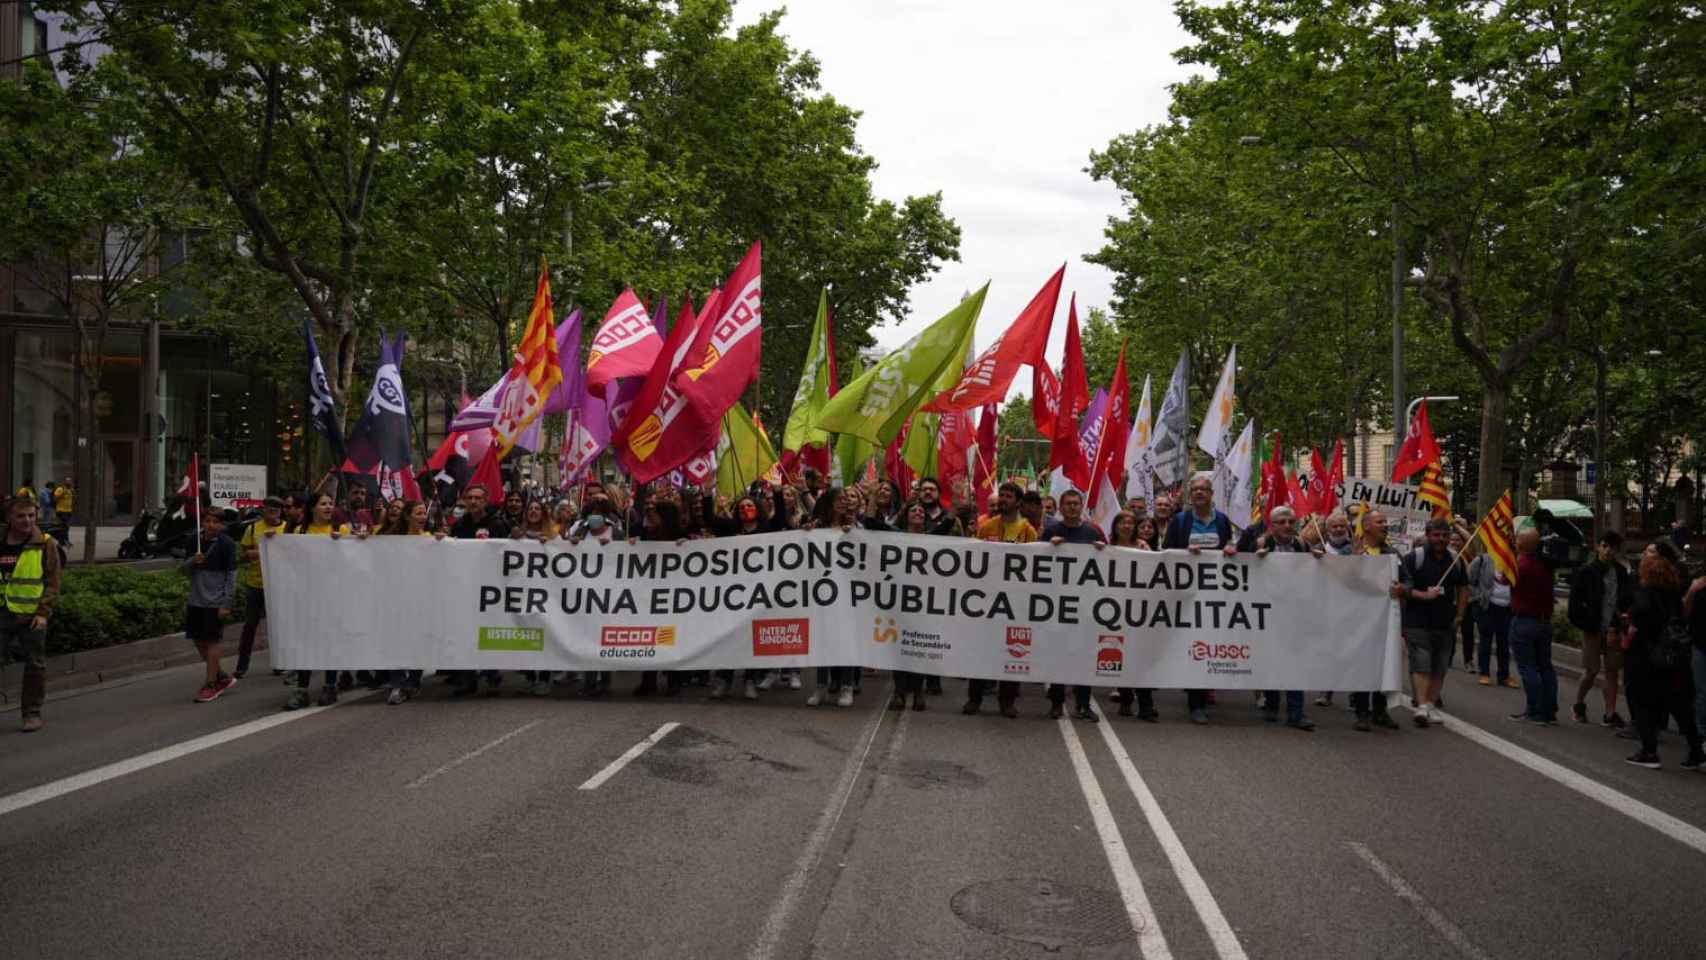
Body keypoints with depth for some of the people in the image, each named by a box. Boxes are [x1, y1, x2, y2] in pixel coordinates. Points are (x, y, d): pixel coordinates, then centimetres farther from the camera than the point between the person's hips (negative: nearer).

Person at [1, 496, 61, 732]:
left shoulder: (45, 545, -2)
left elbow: (53, 582, -2)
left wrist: (44, 612, -10)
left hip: (32, 616, -2)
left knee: (35, 666, 6)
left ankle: (31, 713, 17)